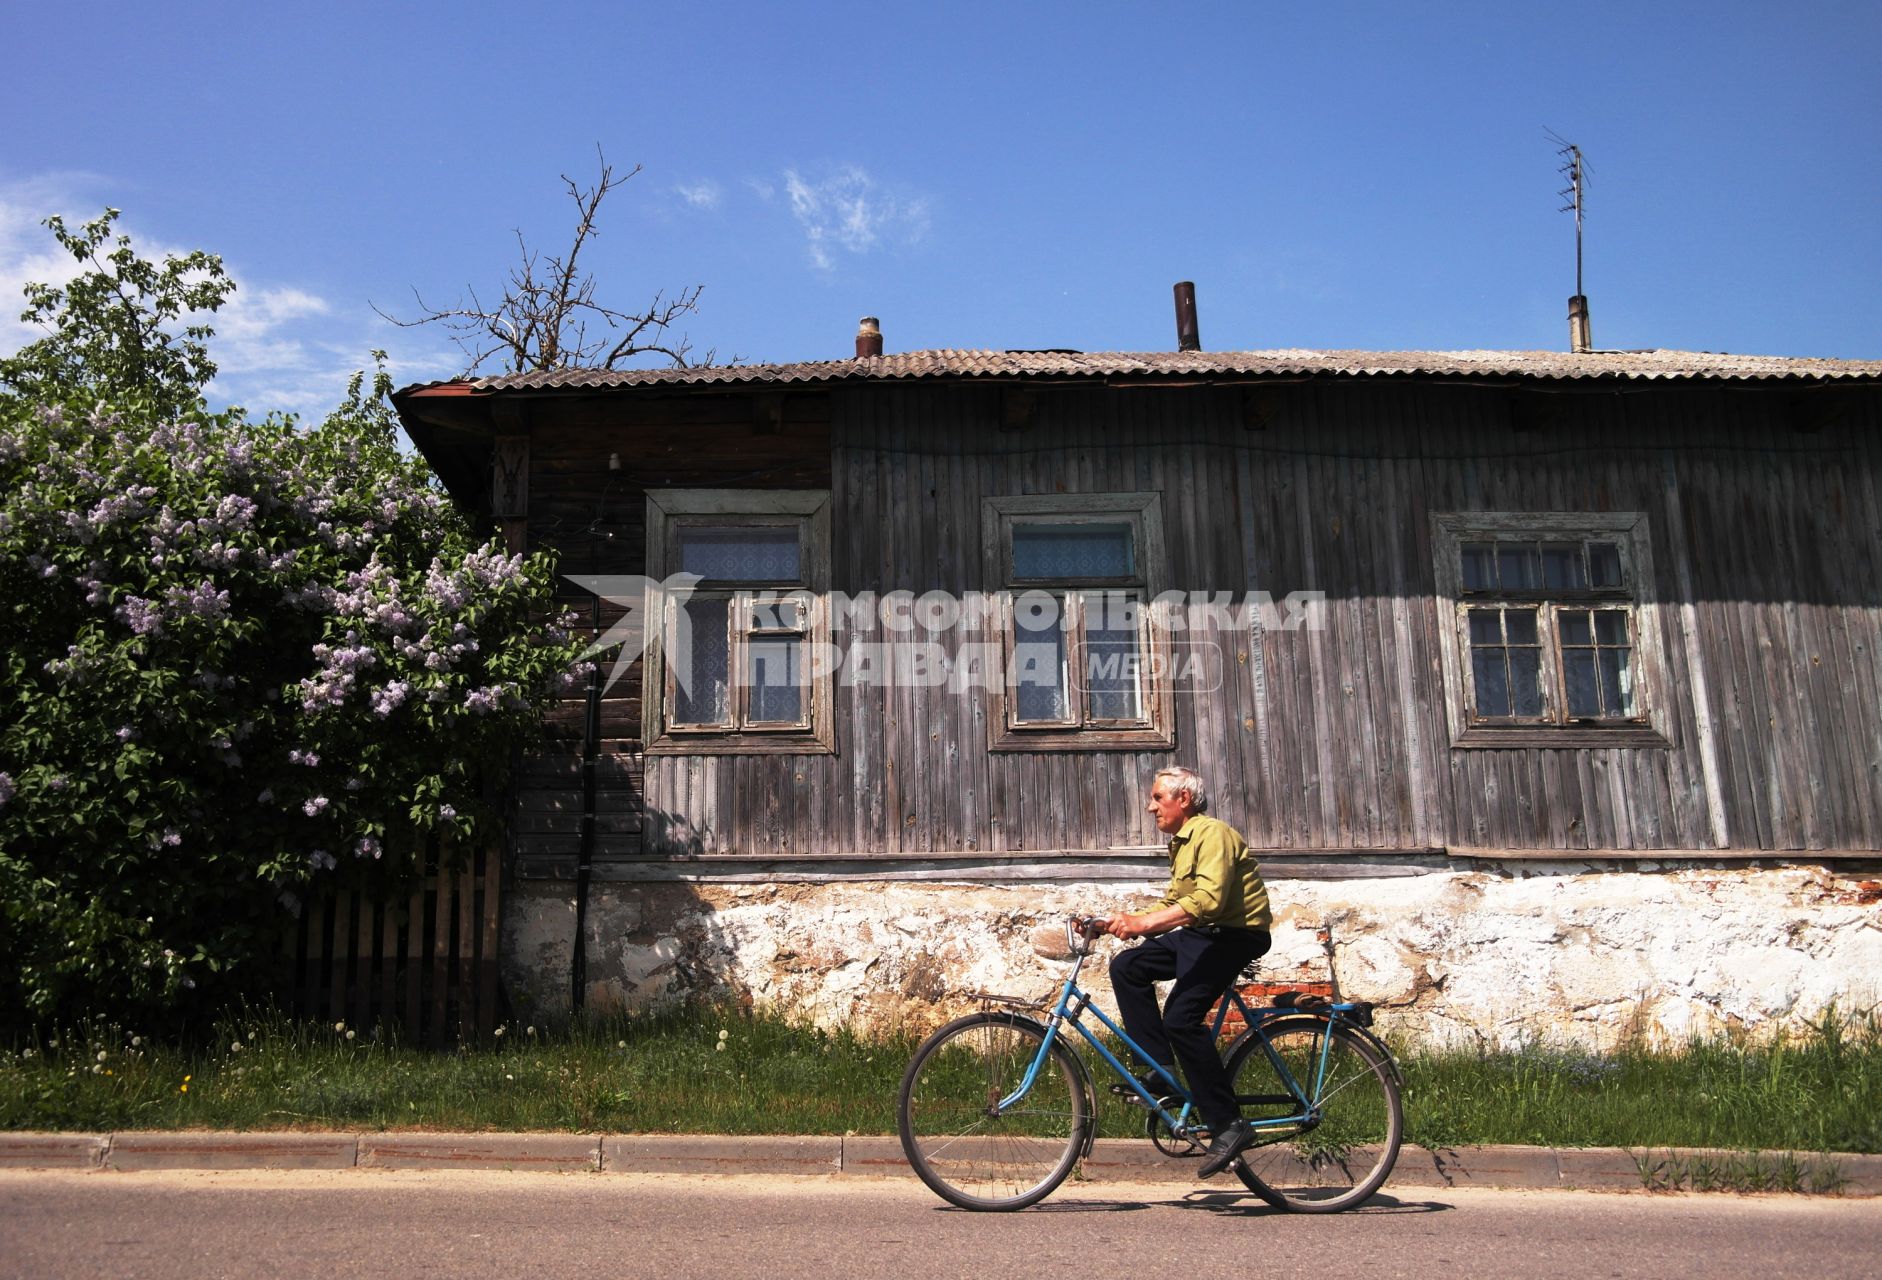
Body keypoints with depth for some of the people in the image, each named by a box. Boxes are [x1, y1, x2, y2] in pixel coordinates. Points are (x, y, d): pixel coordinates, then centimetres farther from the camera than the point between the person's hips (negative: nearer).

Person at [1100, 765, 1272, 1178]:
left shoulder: (1212, 834, -15)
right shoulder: (1181, 843, 18)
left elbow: (1208, 900, -29)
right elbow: (1173, 902, 18)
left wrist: (1142, 923, -33)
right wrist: (1125, 922, 4)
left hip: (1235, 935, -10)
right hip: (1200, 934, 10)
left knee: (1181, 1017, -22)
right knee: (1126, 967, -1)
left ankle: (1228, 1125, -15)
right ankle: (1162, 1070, 1)